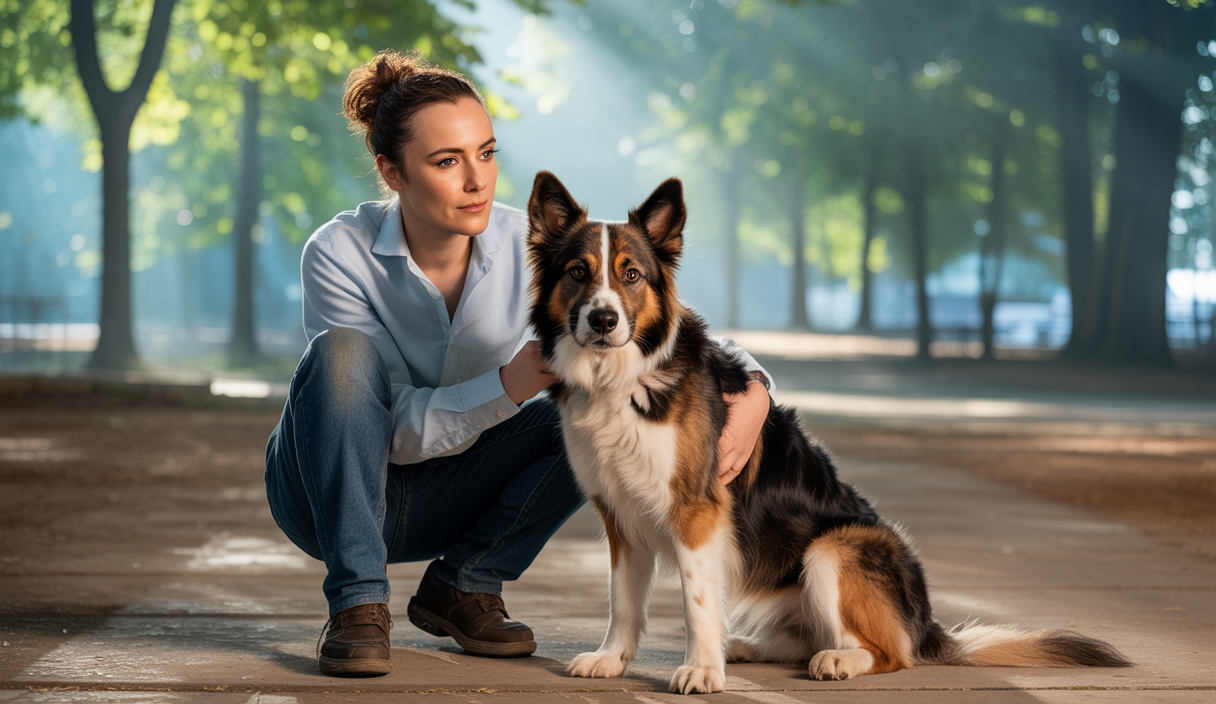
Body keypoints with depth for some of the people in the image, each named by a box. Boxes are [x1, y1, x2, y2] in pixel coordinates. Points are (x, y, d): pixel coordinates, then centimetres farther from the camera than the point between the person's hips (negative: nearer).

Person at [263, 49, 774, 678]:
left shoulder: (528, 246, -16)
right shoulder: (339, 254, -23)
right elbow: (397, 430, -24)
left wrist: (753, 388, -34)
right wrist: (508, 386, -40)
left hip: (441, 497, 3)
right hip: (329, 486, -3)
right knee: (346, 350, -33)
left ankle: (462, 584, -5)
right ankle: (357, 603, -27)